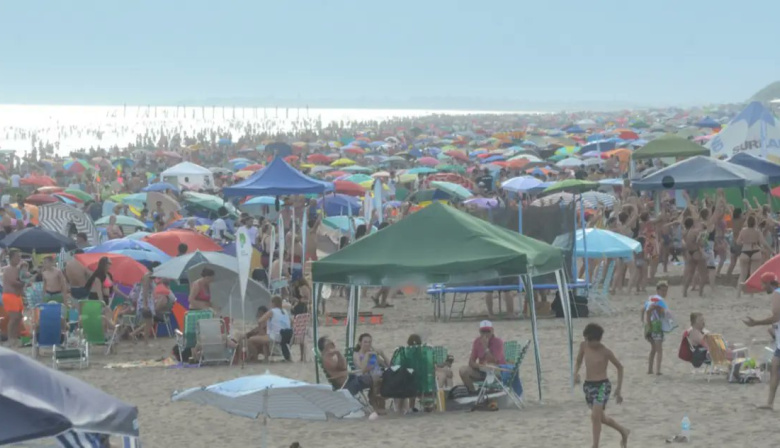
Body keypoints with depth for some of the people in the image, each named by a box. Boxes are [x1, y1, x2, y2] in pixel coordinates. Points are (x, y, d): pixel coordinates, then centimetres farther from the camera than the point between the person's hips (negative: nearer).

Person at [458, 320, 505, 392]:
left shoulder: (498, 342, -15)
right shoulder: (477, 342, -1)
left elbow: (493, 363, -24)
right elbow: (471, 362, -2)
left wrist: (485, 347, -28)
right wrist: (479, 366, -24)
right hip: (482, 371, 4)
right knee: (463, 370, -18)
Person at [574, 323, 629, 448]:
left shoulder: (605, 352, -12)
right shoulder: (584, 346, 0)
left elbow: (619, 367, 0)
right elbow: (578, 362, 15)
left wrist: (619, 389, 0)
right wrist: (576, 372, -8)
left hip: (602, 385, -6)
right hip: (588, 385, 6)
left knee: (595, 416, -19)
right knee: (601, 418, 18)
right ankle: (623, 431, 41)